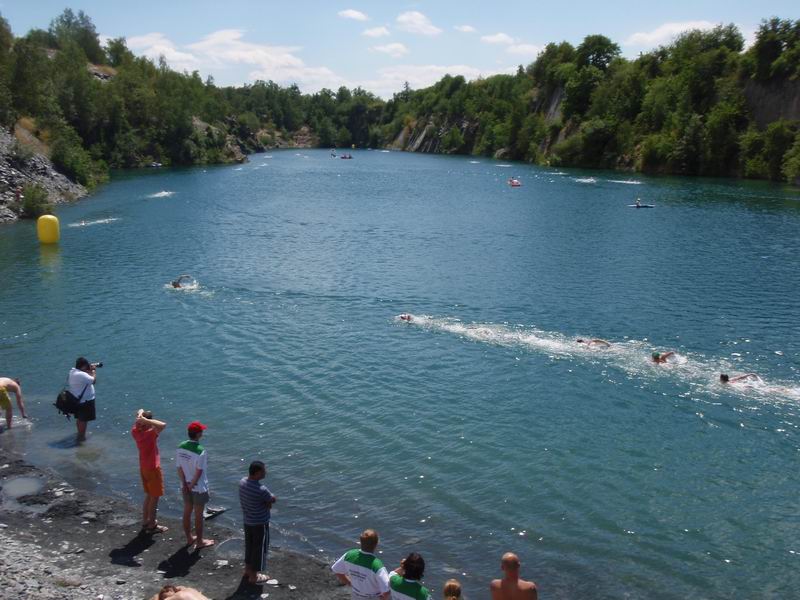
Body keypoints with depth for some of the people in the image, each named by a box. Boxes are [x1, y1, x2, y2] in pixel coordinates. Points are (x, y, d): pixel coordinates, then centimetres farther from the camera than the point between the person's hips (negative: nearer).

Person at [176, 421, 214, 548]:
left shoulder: (180, 447, -7)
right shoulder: (200, 451, -25)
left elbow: (179, 468, -3)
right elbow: (199, 472, -21)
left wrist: (185, 484, 0)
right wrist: (192, 485, -8)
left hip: (185, 486, 6)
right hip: (199, 487, -6)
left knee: (187, 512, 18)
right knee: (198, 515, 8)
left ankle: (189, 538, 33)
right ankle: (199, 541, 20)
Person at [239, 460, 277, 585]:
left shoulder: (243, 482, -8)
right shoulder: (261, 490, -31)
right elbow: (274, 500, -16)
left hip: (247, 520, 8)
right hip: (260, 523, -8)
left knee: (249, 545, 25)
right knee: (260, 548, 10)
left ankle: (248, 569, 42)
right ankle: (254, 576, 23)